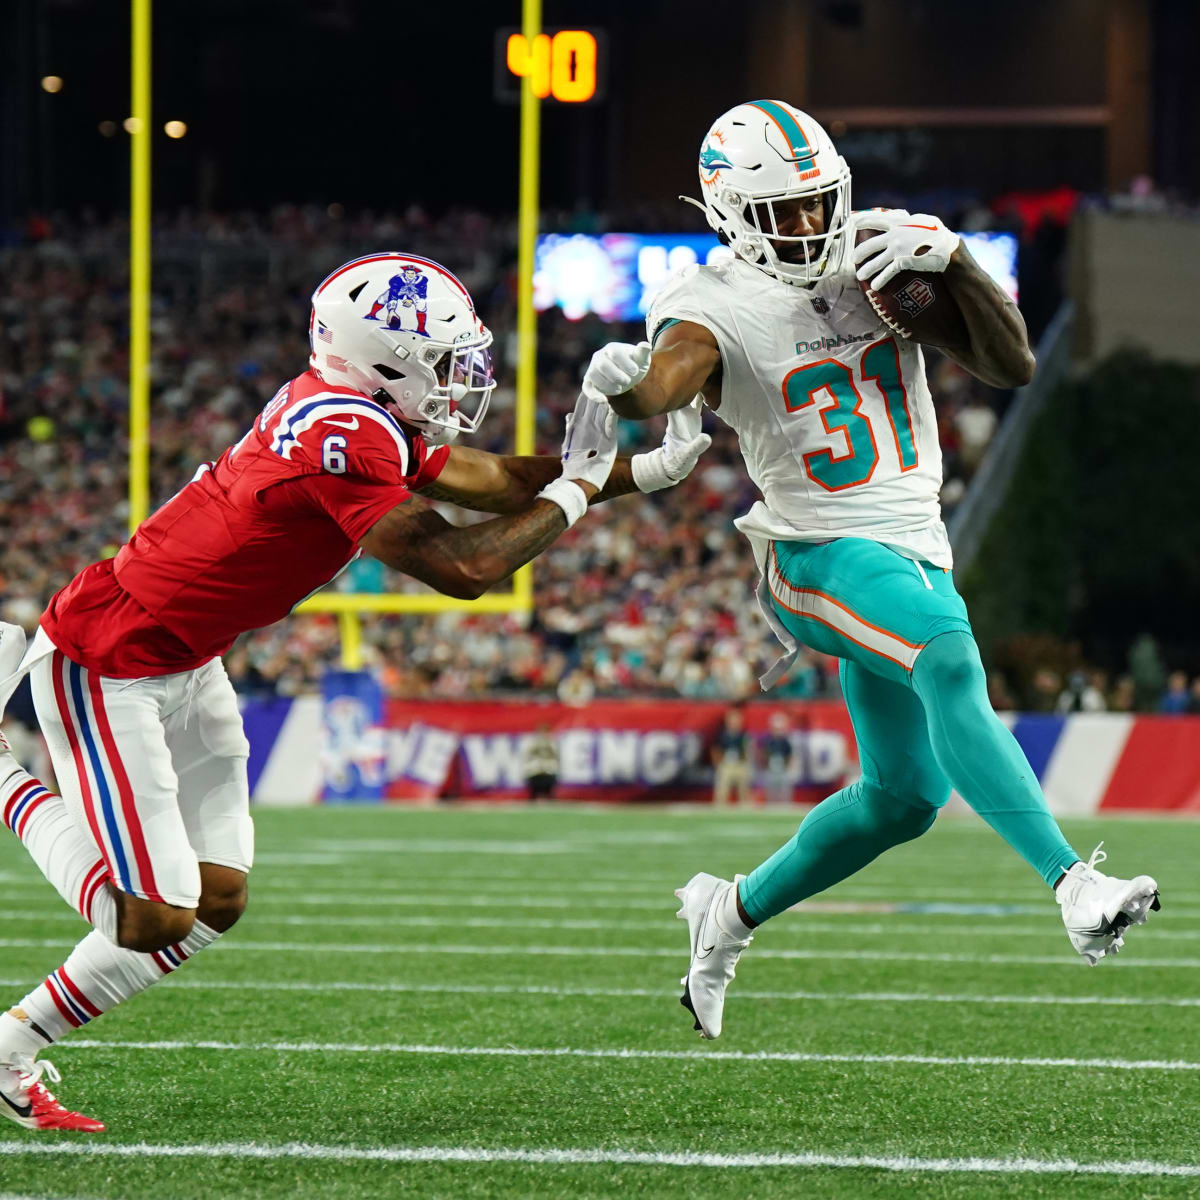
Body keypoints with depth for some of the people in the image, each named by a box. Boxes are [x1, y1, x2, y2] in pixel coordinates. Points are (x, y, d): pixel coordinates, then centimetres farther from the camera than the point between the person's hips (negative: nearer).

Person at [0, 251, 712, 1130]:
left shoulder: (360, 416, 4)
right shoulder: (346, 441, -26)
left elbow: (492, 480, 15)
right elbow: (465, 568, -26)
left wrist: (650, 469, 12)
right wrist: (573, 494, -12)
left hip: (182, 663, 10)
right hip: (108, 666, -10)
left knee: (217, 901, 9)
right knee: (156, 920, -10)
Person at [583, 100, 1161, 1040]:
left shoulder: (880, 253, 3)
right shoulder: (719, 309, -10)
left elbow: (1013, 365, 0)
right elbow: (667, 379, -32)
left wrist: (950, 262, -14)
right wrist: (624, 388, -56)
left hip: (917, 545, 7)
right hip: (821, 552, -7)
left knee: (906, 795, 12)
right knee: (951, 661, -35)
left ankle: (734, 912, 32)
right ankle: (1074, 886, -44)